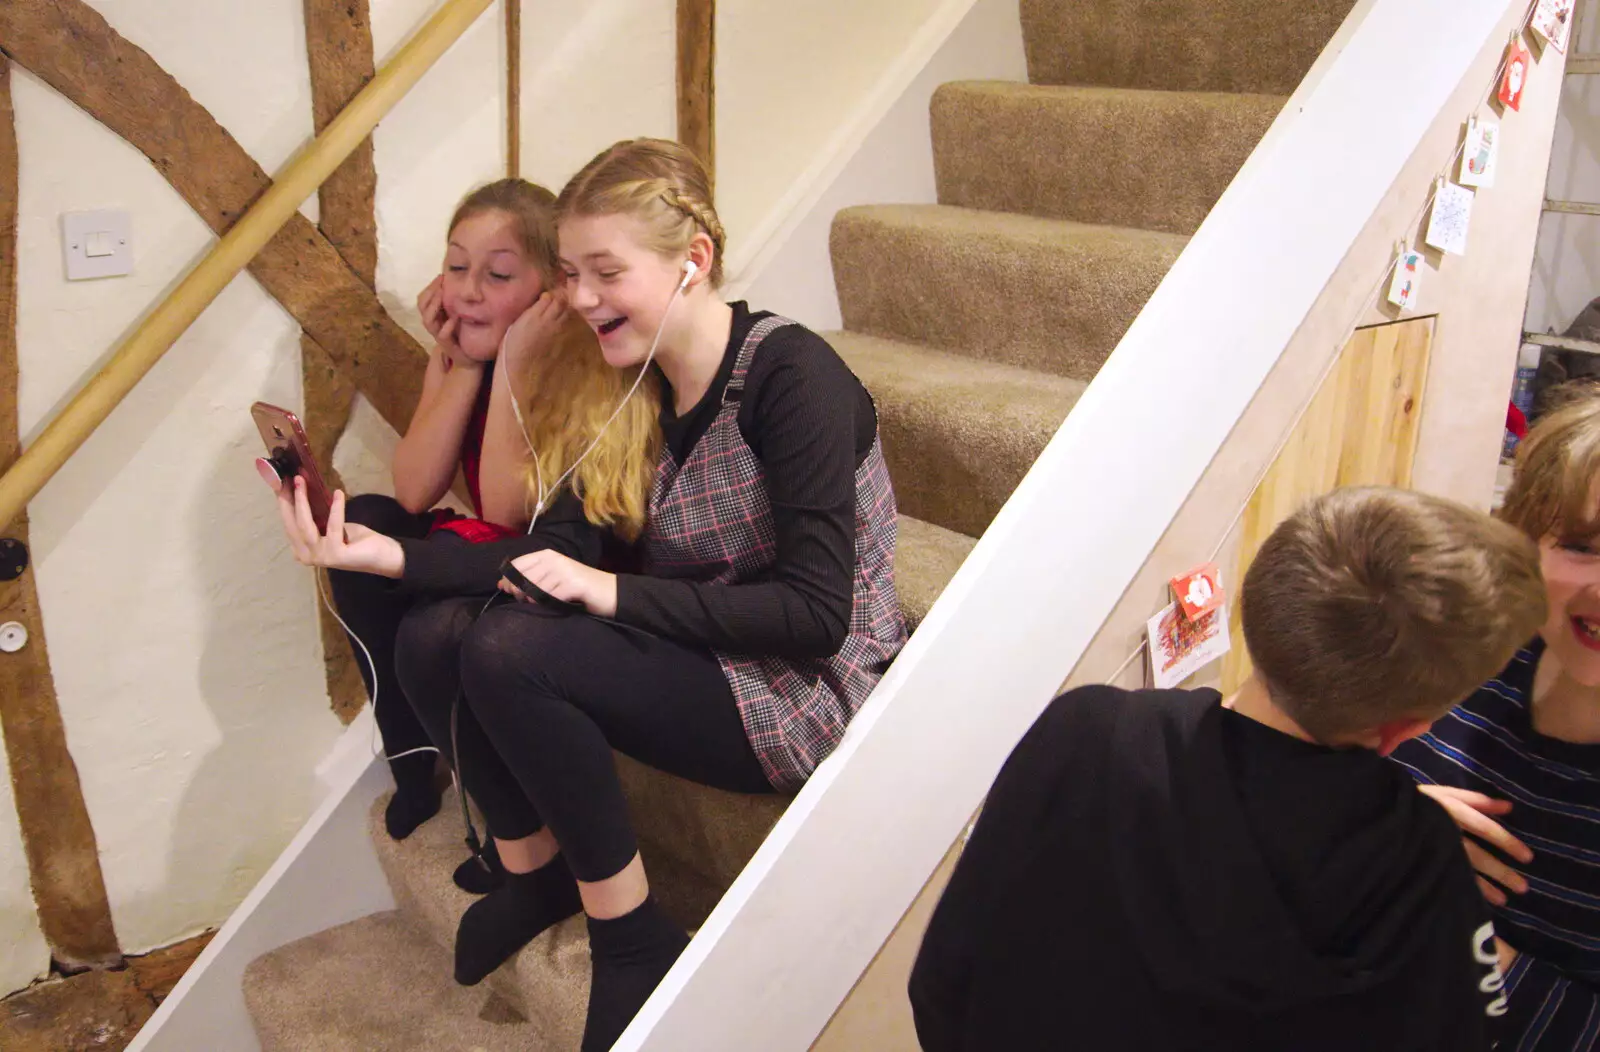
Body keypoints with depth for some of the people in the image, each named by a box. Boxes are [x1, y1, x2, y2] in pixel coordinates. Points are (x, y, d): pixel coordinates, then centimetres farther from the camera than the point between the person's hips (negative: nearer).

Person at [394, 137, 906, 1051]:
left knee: (508, 653, -24)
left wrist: (614, 594, -25)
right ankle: (537, 873, 15)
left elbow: (817, 614, -23)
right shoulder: (645, 387, 4)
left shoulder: (789, 374, -18)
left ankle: (636, 943, -6)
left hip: (813, 694, -7)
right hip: (704, 659, 8)